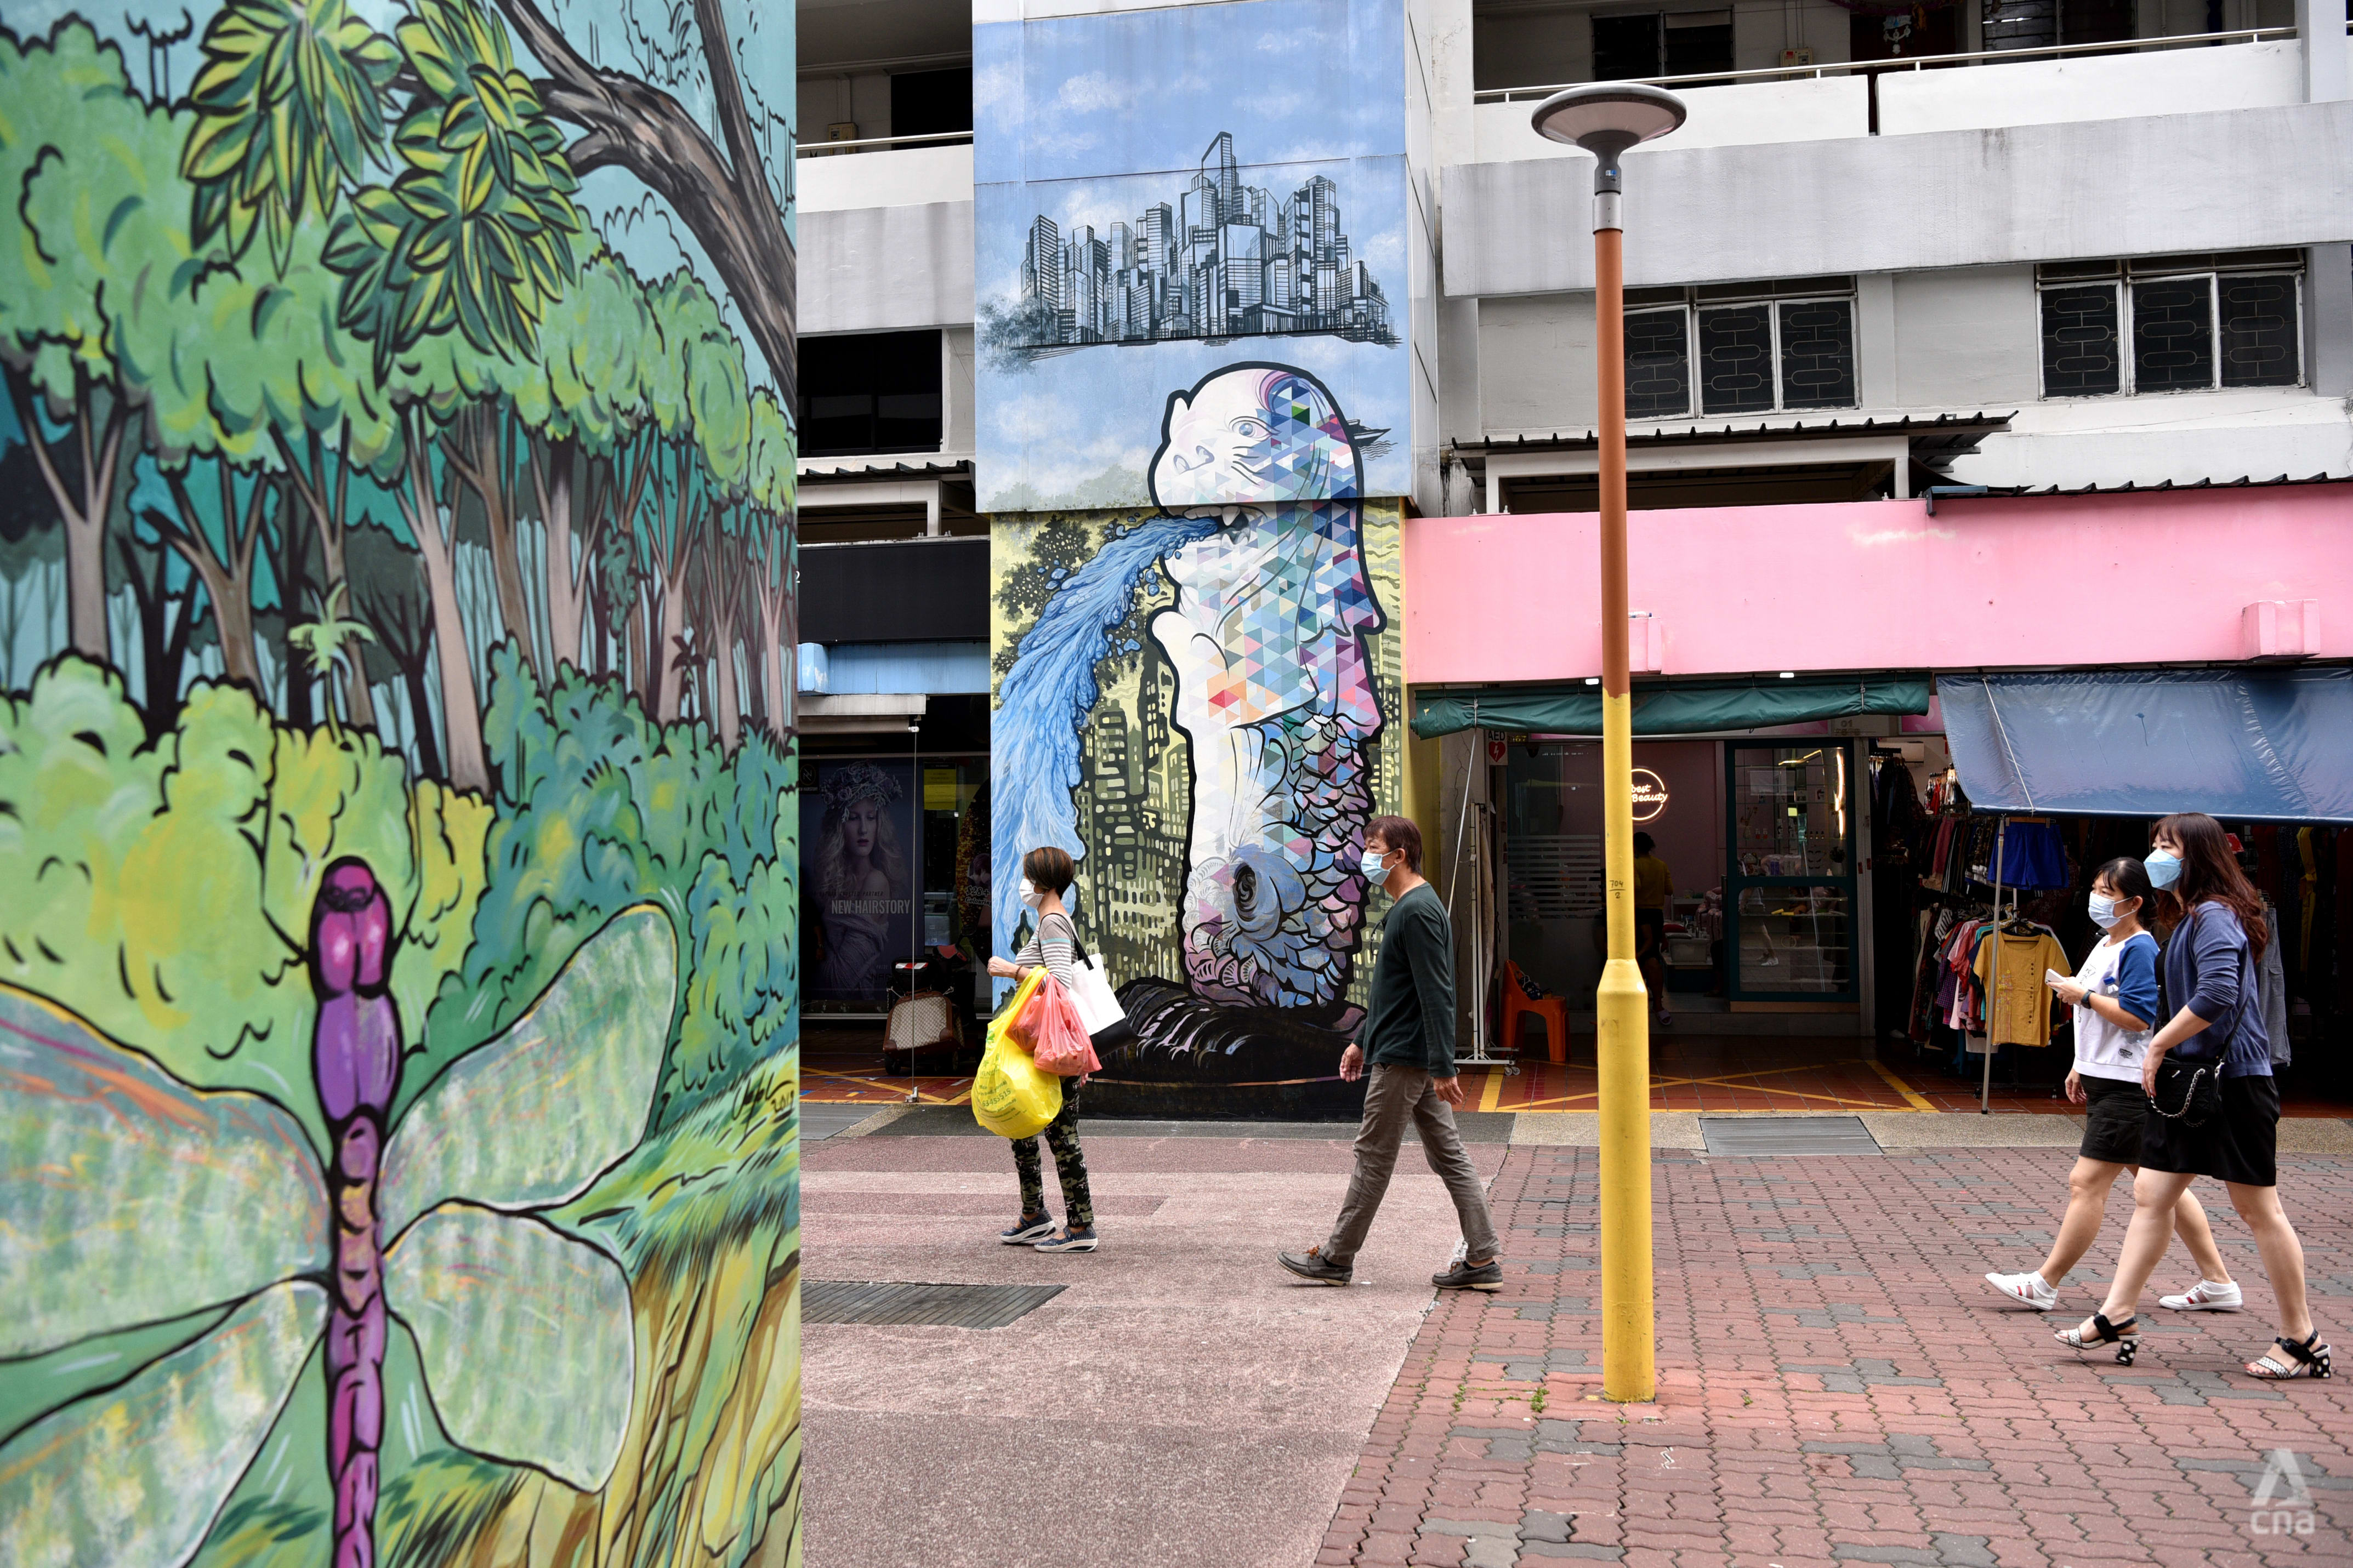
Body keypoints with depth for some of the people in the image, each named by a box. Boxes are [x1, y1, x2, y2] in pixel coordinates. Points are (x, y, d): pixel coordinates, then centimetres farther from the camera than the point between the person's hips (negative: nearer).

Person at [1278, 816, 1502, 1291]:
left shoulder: (1418, 911, -17)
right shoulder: (1405, 909, 16)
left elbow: (1436, 995, -22)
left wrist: (1442, 1068, -24)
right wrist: (1363, 1041, 26)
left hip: (1403, 1058, -10)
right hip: (1420, 1057, 10)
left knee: (1373, 1156, -1)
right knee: (1448, 1156, 9)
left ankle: (1337, 1259, 9)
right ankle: (1483, 1261, 10)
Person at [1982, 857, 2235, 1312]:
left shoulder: (2140, 949, -14)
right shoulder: (2105, 945, 15)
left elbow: (2137, 1017, -24)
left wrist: (2083, 996, -17)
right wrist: (2081, 1068, 23)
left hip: (2128, 1087, -10)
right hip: (2106, 1080, 10)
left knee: (2087, 1183, -6)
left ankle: (2044, 1285, -1)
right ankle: (2218, 1284, 19)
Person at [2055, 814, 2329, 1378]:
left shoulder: (2215, 916, -15)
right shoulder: (2191, 918, 16)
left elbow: (2218, 994, -29)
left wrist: (2159, 1045, -19)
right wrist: (2166, 1055, 15)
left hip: (2233, 1079, -10)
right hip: (2188, 1078, 10)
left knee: (2258, 1209, 0)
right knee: (2151, 1195, 8)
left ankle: (2303, 1341, 12)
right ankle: (2117, 1317, 11)